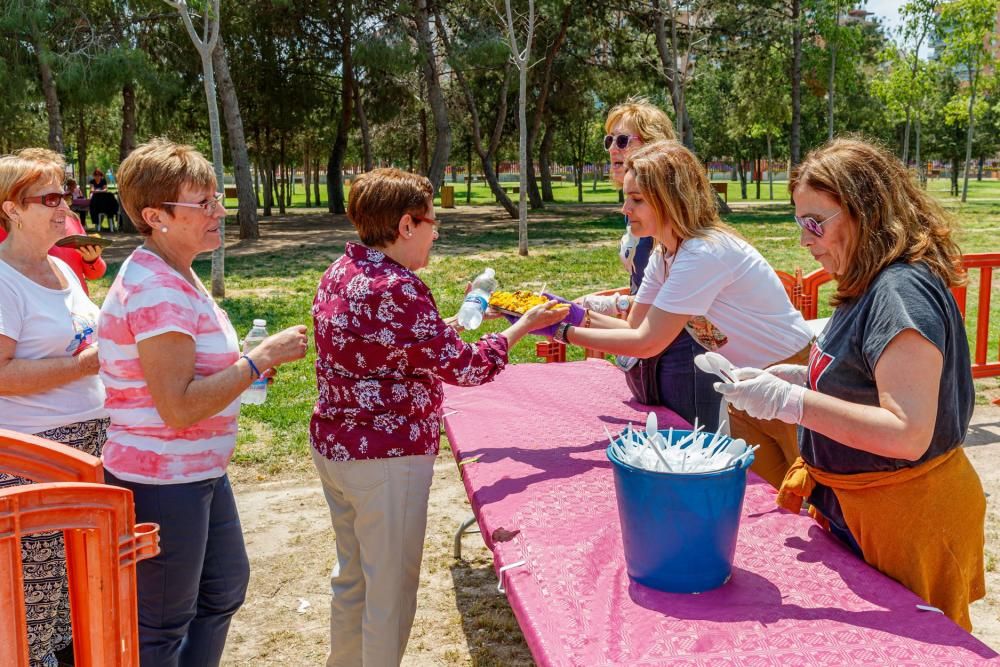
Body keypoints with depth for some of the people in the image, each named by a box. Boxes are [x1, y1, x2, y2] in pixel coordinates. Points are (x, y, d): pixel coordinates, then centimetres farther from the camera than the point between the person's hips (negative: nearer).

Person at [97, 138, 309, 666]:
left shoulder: (173, 275, 9)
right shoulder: (158, 291, -24)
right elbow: (179, 408, -29)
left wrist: (248, 362, 6)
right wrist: (261, 358, -22)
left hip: (199, 472, 10)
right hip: (162, 482, -10)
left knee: (224, 586, 25)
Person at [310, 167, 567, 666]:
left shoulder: (341, 272, 4)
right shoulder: (396, 289, -24)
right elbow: (463, 366, -19)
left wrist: (449, 326, 17)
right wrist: (524, 326, -7)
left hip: (334, 447, 9)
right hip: (386, 459, -9)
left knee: (352, 575, 25)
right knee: (391, 589, 7)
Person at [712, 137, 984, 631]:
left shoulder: (902, 292, -24)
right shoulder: (870, 287, 7)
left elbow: (907, 434, -30)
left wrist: (791, 401, -29)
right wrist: (805, 378, 2)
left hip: (906, 525, -9)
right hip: (857, 514, 9)